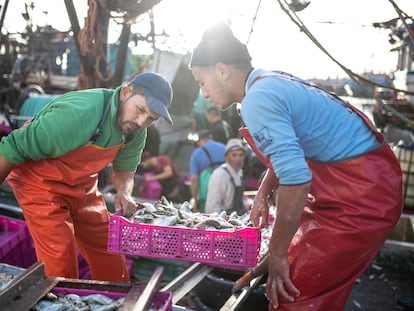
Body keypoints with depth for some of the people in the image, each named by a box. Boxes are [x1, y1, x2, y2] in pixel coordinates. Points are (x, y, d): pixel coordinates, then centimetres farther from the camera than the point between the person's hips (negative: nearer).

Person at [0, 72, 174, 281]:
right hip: (41, 183, -6)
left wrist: (124, 191, -17)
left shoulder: (136, 132, -11)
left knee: (109, 256, 5)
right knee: (61, 262, -12)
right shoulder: (78, 114, -33)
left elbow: (124, 168, 6)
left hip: (82, 185, 6)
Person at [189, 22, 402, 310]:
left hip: (361, 195, -10)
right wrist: (263, 195, 28)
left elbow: (295, 179, -28)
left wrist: (277, 255, -19)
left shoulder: (257, 99, -21)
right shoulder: (274, 82, 10)